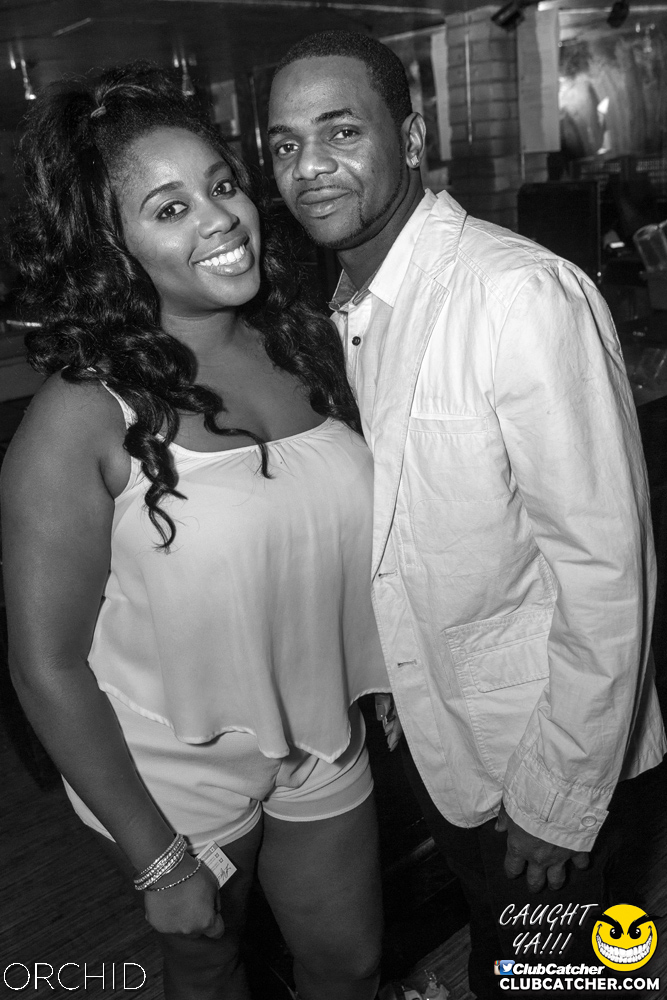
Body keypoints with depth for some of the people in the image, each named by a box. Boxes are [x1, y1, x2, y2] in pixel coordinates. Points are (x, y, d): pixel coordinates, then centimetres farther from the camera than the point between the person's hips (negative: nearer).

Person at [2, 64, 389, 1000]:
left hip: (321, 739, 4)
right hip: (174, 772, -3)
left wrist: (380, 686, 7)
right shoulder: (84, 415, -22)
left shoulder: (308, 340, -6)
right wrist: (157, 858, -12)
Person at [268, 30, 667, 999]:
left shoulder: (524, 295, -25)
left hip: (531, 746, -6)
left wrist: (561, 801, -17)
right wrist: (386, 682, 8)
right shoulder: (349, 303, 0)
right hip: (427, 729, 7)